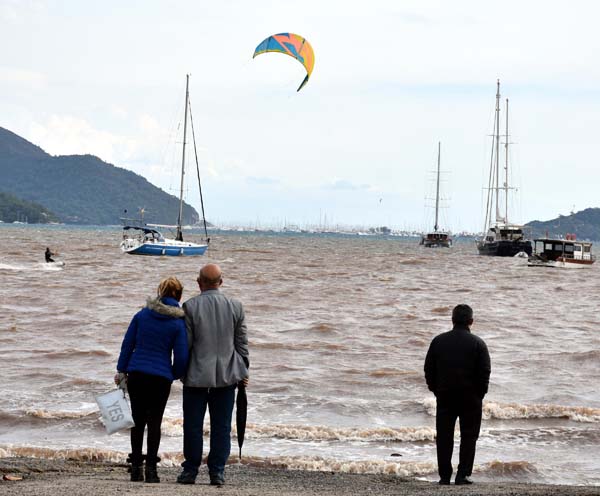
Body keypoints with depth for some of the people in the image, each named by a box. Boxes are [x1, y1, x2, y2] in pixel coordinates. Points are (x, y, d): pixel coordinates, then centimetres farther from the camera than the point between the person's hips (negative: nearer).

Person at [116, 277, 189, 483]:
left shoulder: (142, 315, 3)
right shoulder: (178, 323, -6)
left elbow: (127, 344, 5)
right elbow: (181, 356, -6)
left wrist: (121, 370, 13)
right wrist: (175, 375, 13)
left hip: (136, 374, 3)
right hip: (161, 377, -3)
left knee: (138, 420, 11)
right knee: (154, 422, 3)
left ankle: (136, 467, 12)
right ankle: (151, 468, -1)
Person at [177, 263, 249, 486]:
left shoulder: (190, 306, -8)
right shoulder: (235, 306, 1)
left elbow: (185, 343, -6)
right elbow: (242, 343, 6)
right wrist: (243, 371, 15)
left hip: (197, 375, -2)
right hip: (226, 375, 2)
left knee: (193, 425, 6)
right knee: (221, 426, 6)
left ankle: (190, 470, 10)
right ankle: (217, 472, 6)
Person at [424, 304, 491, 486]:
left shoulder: (438, 341, 2)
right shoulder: (477, 343, -6)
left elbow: (429, 369, 4)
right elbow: (485, 372, -7)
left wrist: (435, 390, 13)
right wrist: (480, 394, 4)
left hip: (444, 396, 2)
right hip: (470, 396, -2)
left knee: (444, 436, 8)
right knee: (468, 436, 5)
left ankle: (444, 476, 7)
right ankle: (463, 475, -1)